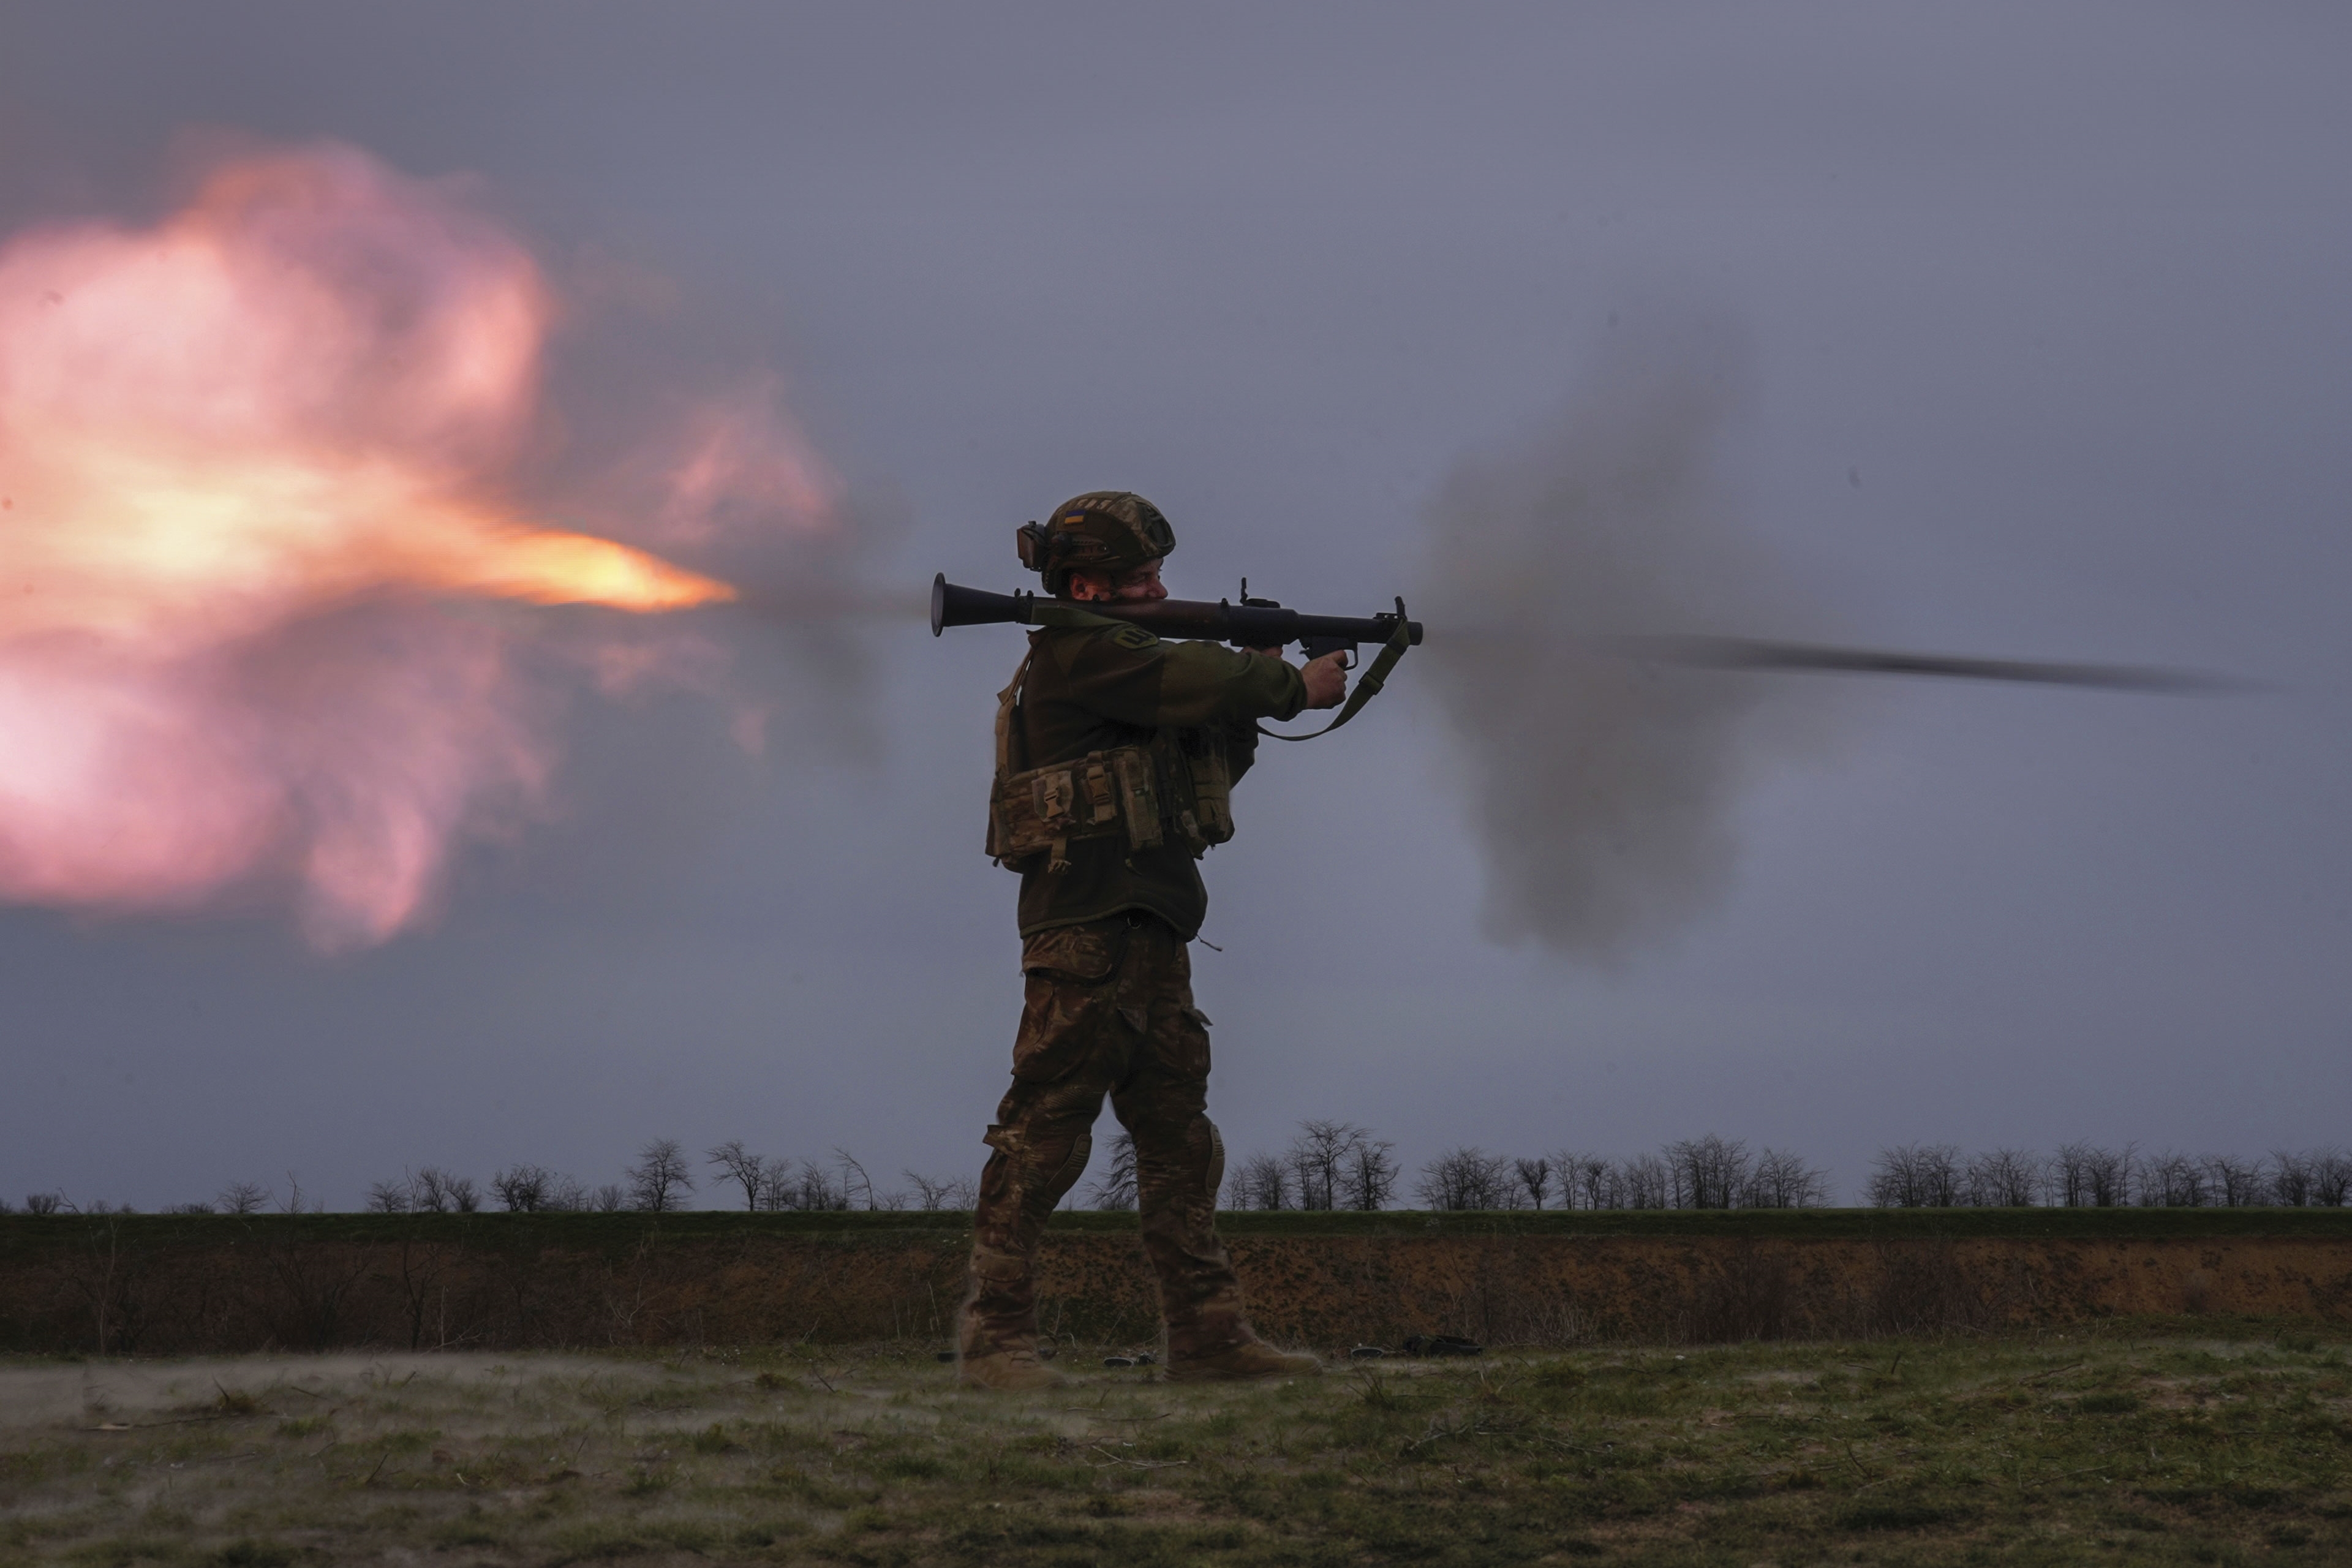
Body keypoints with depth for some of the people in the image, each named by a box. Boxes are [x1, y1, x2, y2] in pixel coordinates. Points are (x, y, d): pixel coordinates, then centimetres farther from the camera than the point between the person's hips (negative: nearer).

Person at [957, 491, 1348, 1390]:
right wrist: (1295, 688, 0)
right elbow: (1194, 683, -16)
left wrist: (1259, 686, 9)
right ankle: (994, 1334, -8)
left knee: (1180, 1137, 8)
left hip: (1148, 935, 10)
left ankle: (1208, 1335, 9)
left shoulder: (1117, 657, 23)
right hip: (1086, 929, -10)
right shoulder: (1074, 651, -6)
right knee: (1046, 1128, -9)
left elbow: (1211, 764, 24)